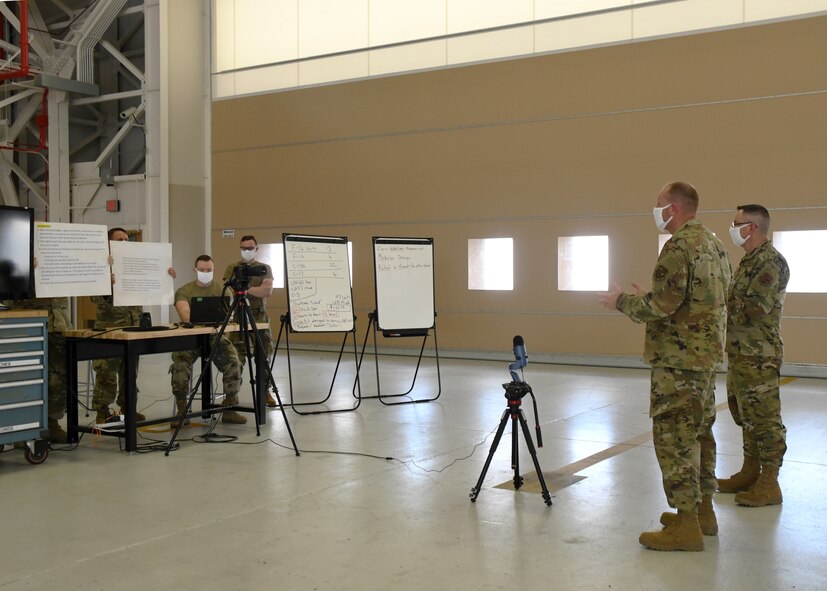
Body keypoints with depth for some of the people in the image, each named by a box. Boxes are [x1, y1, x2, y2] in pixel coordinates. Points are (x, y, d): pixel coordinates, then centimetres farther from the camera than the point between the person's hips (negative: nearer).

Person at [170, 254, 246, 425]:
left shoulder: (222, 290, 6)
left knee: (234, 363, -21)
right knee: (179, 366, -27)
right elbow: (186, 316, -16)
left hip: (215, 336, 2)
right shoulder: (183, 291, 1)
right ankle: (182, 411, -10)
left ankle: (229, 409, -7)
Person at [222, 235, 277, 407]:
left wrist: (246, 289, -14)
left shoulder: (265, 268, 9)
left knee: (264, 354, 0)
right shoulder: (232, 268, 9)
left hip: (259, 315, 1)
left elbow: (268, 291, -6)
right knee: (236, 357, -5)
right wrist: (257, 290, -15)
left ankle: (265, 391, 11)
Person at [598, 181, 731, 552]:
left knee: (674, 436, -4)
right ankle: (703, 511, 27)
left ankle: (686, 526, 1)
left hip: (678, 360, -10)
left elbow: (661, 307, -23)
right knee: (699, 432, 17)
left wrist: (622, 302, -5)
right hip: (708, 355, 10)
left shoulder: (679, 246, -17)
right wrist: (650, 298, 19)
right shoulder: (715, 244, 14)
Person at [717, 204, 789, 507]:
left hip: (759, 355, -10)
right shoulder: (749, 260, 15)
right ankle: (751, 472, 27)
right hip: (740, 353, 10)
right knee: (746, 416, 16)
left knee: (765, 418, -3)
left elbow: (754, 310, -23)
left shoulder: (771, 261, -15)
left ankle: (769, 484, 5)